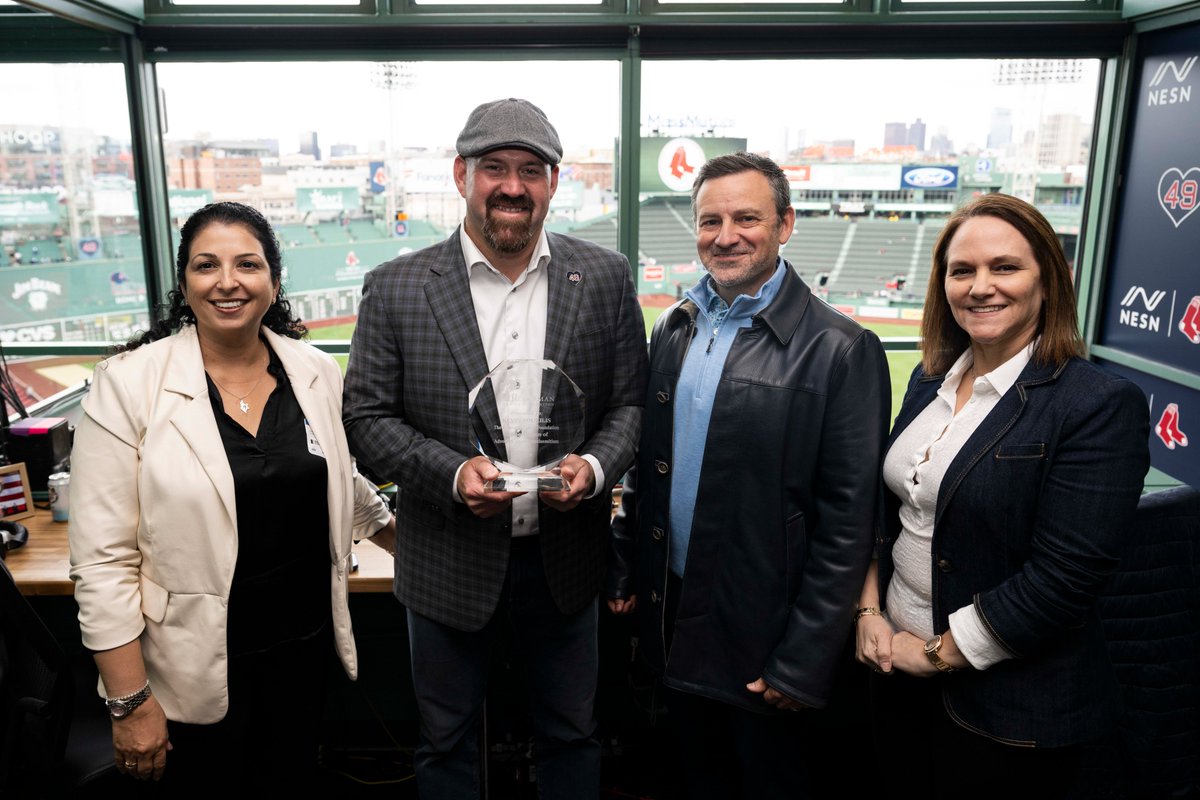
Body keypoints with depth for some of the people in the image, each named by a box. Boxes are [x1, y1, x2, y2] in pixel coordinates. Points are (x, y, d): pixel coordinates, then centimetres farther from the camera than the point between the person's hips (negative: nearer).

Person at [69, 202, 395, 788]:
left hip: (304, 647, 4)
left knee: (291, 780, 18)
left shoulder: (317, 372, -1)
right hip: (196, 670, -3)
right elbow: (103, 561, -12)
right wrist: (129, 702, -11)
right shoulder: (129, 383, -12)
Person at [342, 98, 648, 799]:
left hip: (566, 556, 1)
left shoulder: (605, 279, -3)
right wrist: (453, 473, -21)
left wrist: (595, 467, -19)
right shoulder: (395, 288, -7)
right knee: (446, 742, 21)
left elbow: (631, 402, 1)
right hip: (448, 564, 0)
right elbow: (367, 417, -5)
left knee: (571, 735, 22)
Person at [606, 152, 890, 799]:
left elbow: (847, 523, -16)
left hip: (761, 635, -5)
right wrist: (625, 568, 9)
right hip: (673, 619, 5)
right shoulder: (674, 326, 4)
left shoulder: (840, 350, -15)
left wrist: (804, 662, -15)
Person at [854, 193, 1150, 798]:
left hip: (1010, 707, -6)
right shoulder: (931, 377, 3)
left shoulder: (1100, 405, -18)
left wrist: (937, 653, -16)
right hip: (897, 664, 6)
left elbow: (1065, 577, -22)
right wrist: (869, 608, -3)